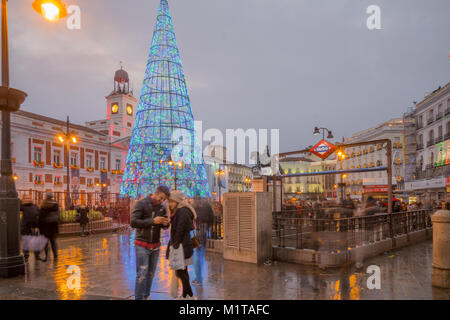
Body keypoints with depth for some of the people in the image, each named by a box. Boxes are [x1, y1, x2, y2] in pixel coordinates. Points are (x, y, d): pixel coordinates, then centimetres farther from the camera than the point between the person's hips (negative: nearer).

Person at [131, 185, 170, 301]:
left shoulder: (162, 207, 4)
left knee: (151, 274, 10)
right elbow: (133, 222, -19)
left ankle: (146, 296, 22)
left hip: (155, 246, 5)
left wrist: (165, 223, -11)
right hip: (142, 245, -5)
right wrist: (152, 221, -24)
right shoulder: (141, 204, -11)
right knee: (142, 274, -6)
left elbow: (165, 225, 13)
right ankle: (138, 297, 5)